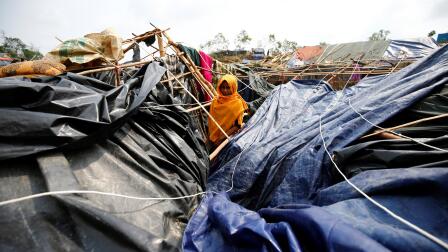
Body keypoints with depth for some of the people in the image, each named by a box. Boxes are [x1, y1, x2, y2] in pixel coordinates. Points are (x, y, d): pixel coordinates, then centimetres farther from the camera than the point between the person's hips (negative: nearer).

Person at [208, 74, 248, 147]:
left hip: (228, 136, -3)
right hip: (214, 137, 3)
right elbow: (211, 120, 10)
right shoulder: (216, 100, 2)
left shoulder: (237, 103, -10)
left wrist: (222, 137, -15)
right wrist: (210, 135, 2)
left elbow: (237, 126, -10)